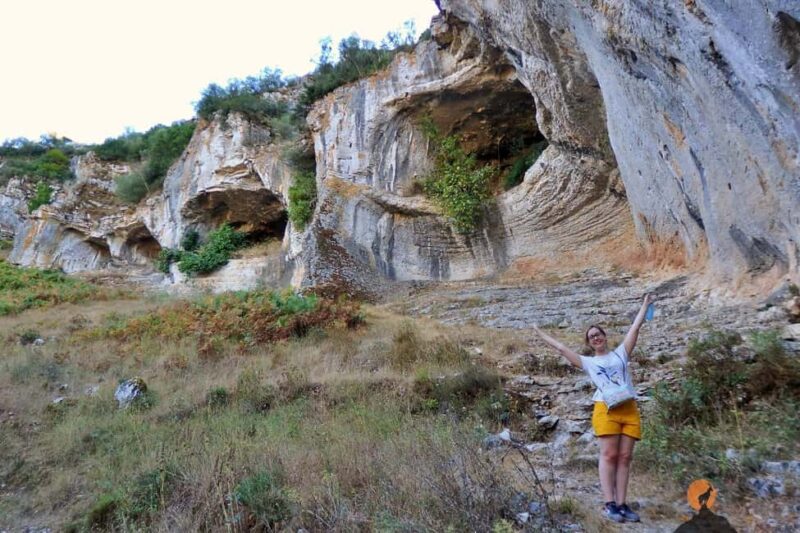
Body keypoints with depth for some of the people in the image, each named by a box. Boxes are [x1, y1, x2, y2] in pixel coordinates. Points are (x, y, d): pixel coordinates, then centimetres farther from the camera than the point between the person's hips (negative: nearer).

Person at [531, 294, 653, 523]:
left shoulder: (620, 353, 20)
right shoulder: (588, 362, 17)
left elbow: (635, 327, 21)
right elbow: (561, 348, 19)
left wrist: (644, 305, 22)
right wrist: (541, 333, 22)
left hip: (630, 409, 2)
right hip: (606, 410, -2)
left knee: (625, 457, 0)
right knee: (609, 455, -8)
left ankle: (622, 504, 2)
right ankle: (609, 504, -8)